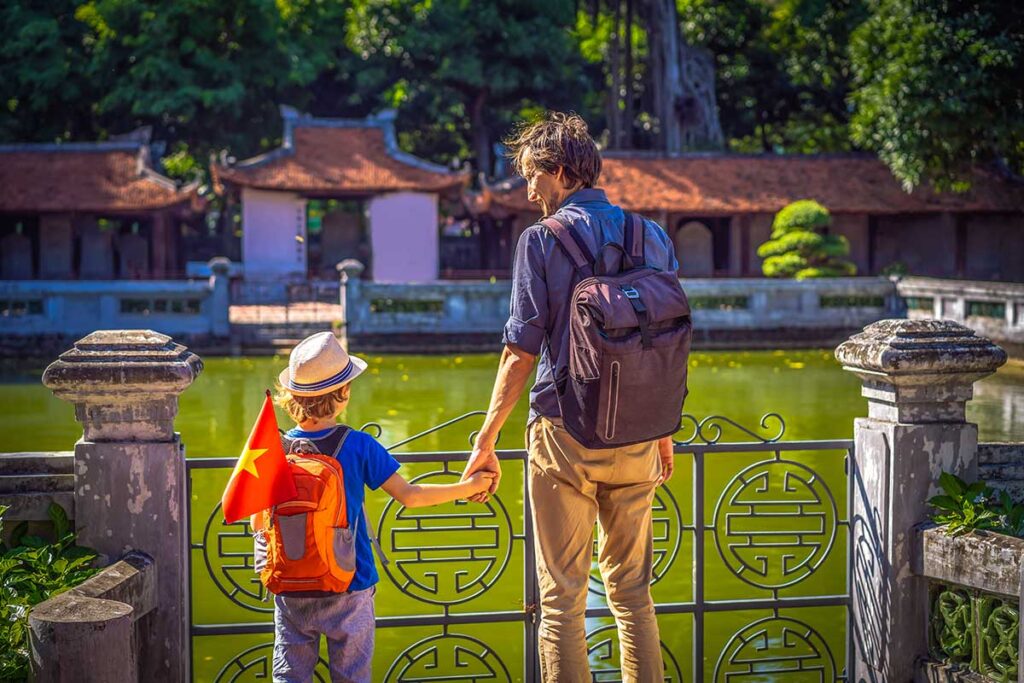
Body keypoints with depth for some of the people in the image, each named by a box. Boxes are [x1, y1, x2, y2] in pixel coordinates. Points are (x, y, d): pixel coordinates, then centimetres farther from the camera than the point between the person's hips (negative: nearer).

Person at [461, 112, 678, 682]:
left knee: (562, 597, 4)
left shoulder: (542, 239, -7)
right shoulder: (653, 237, 6)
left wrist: (486, 442, -2)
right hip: (637, 438, 4)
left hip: (565, 434, -4)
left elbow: (522, 354, -9)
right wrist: (664, 432, 22)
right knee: (632, 590, 15)